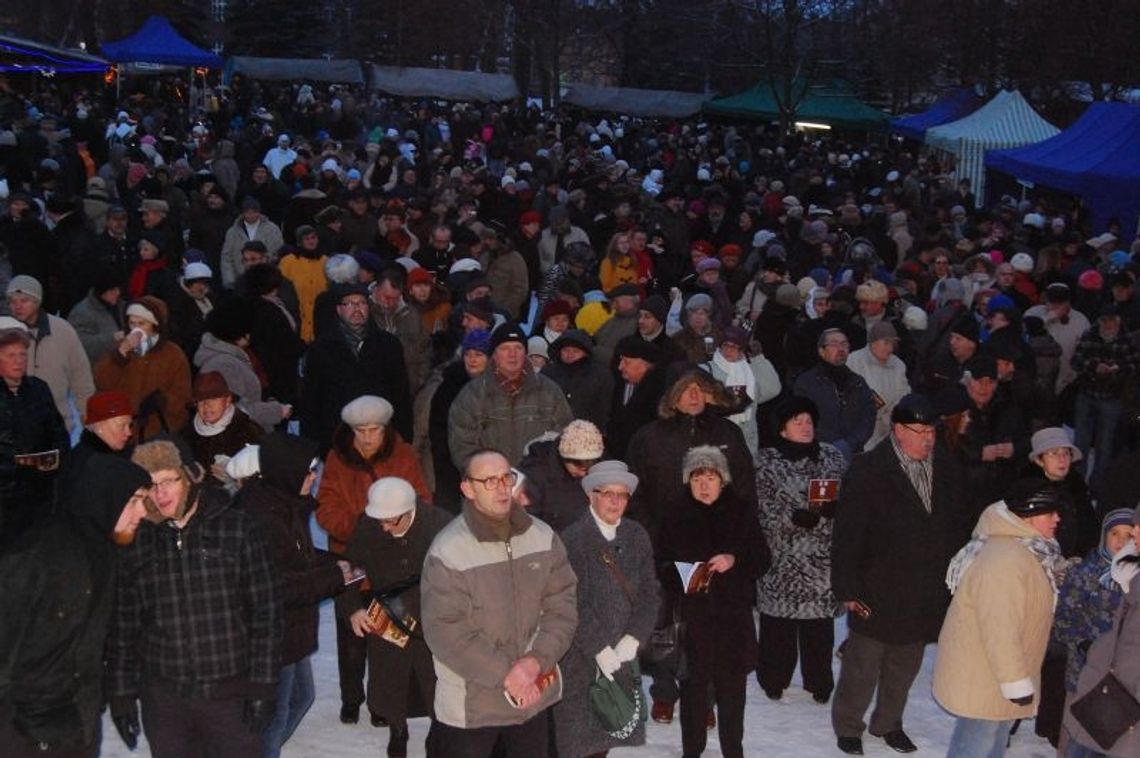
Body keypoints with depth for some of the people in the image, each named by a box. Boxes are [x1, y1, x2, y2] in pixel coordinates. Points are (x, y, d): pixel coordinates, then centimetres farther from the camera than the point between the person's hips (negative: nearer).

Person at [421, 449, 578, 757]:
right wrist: (505, 674, -19)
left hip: (535, 693, 5)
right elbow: (445, 632, -19)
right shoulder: (448, 551, -19)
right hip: (469, 703, -4)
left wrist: (537, 660, -15)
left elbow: (562, 605, -1)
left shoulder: (542, 537, -4)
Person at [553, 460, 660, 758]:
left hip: (623, 656, 5)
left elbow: (650, 593, 3)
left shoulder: (637, 536, 6)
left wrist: (633, 639, -8)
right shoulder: (572, 539, -11)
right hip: (580, 659, -4)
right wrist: (598, 649, -15)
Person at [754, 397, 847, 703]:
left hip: (822, 558, 2)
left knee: (820, 622, 5)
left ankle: (819, 683, 21)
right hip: (781, 557, -2)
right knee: (778, 622, 3)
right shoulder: (766, 461, -2)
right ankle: (774, 679, 21)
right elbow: (763, 510, -6)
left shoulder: (832, 457, 8)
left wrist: (834, 508, -9)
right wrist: (794, 518, -21)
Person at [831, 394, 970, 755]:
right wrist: (848, 589, -14)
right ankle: (847, 726, 26)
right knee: (863, 663, 7)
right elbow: (848, 534, -14)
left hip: (926, 593, 5)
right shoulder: (868, 471, -15)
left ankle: (888, 722, 38)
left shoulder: (946, 467, 2)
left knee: (906, 664, 19)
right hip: (878, 591, -5)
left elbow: (959, 524, 12)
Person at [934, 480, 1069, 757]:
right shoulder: (1005, 560, -28)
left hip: (992, 674, 11)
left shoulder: (1023, 550, 7)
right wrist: (1016, 681, -25)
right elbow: (999, 628, -31)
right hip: (983, 679, -11)